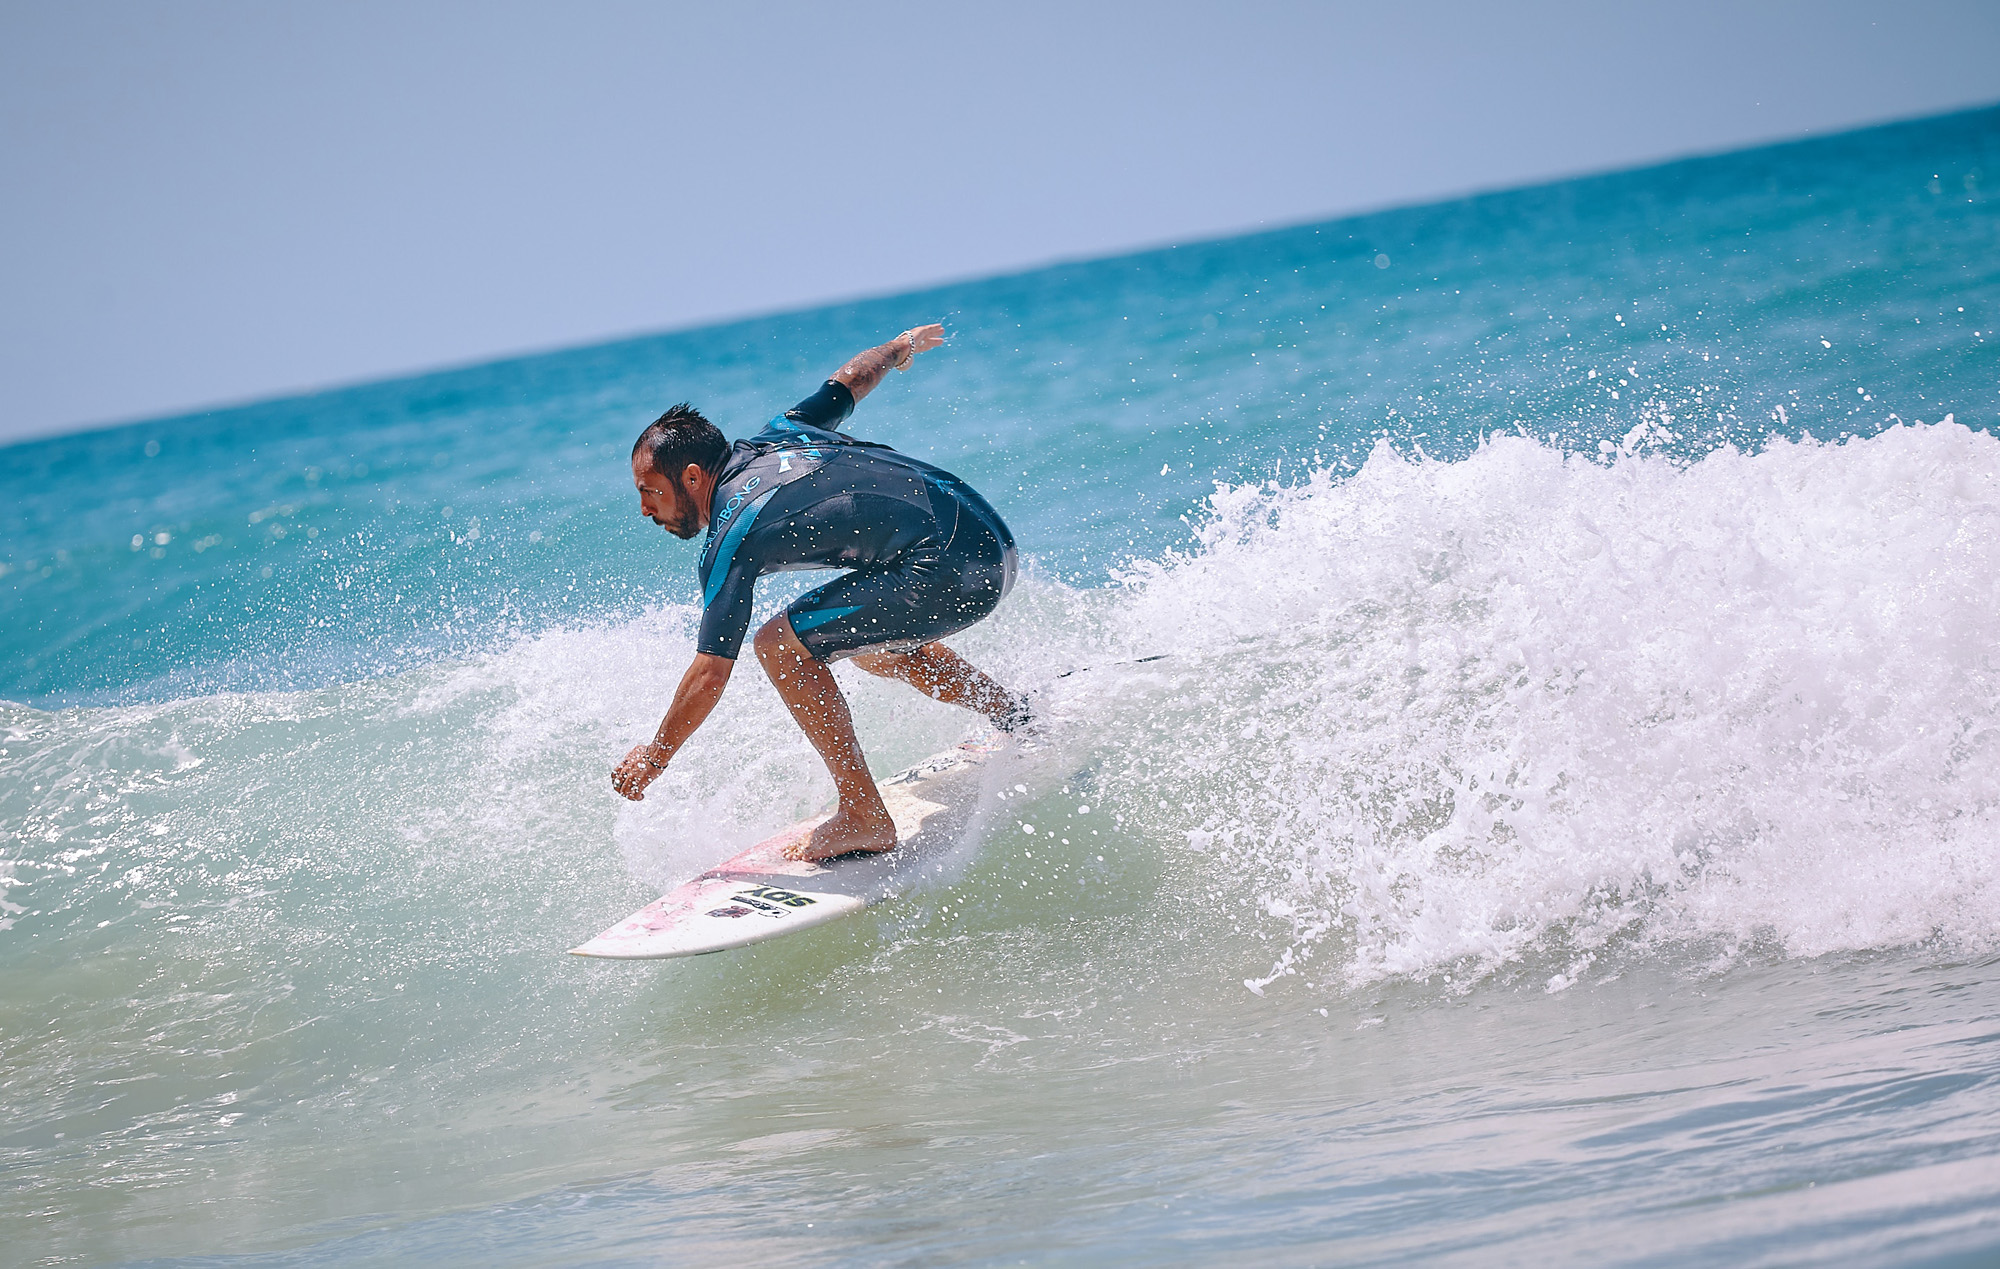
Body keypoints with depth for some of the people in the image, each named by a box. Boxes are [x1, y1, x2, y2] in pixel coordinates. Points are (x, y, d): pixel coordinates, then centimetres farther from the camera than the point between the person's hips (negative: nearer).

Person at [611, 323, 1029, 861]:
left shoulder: (729, 542, -8)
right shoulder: (772, 439, 15)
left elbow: (710, 674, -8)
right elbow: (849, 380, 31)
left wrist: (654, 756, 5)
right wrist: (901, 347, 53)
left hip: (953, 572, -10)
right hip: (994, 541, 10)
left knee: (782, 645, -7)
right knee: (870, 643, 32)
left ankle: (864, 819, -9)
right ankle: (1020, 719, 37)